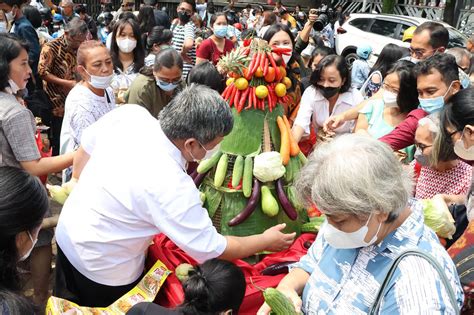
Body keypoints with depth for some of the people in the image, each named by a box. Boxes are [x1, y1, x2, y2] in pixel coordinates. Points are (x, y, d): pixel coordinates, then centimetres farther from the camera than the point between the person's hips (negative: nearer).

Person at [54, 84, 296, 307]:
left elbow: (84, 150, -1)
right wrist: (266, 241, -9)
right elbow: (211, 250, -25)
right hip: (102, 270, -6)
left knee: (67, 306, 31)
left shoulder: (130, 113, -19)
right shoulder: (171, 186, -37)